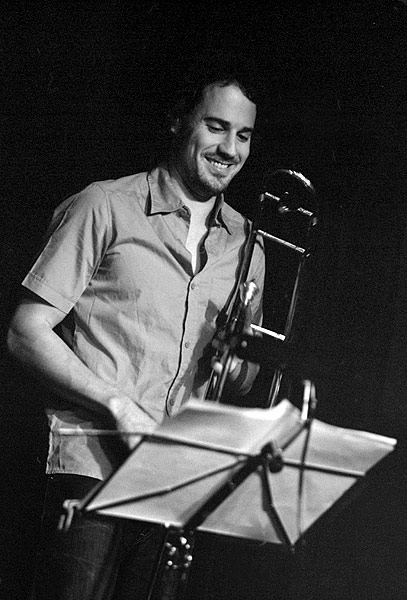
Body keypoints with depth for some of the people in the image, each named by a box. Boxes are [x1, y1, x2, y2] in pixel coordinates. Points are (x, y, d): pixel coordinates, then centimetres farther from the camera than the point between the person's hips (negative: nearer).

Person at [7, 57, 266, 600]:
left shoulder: (245, 245, 15)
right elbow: (27, 332, -6)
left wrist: (239, 354, -3)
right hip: (93, 463, -5)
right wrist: (118, 404, -16)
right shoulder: (107, 208, -2)